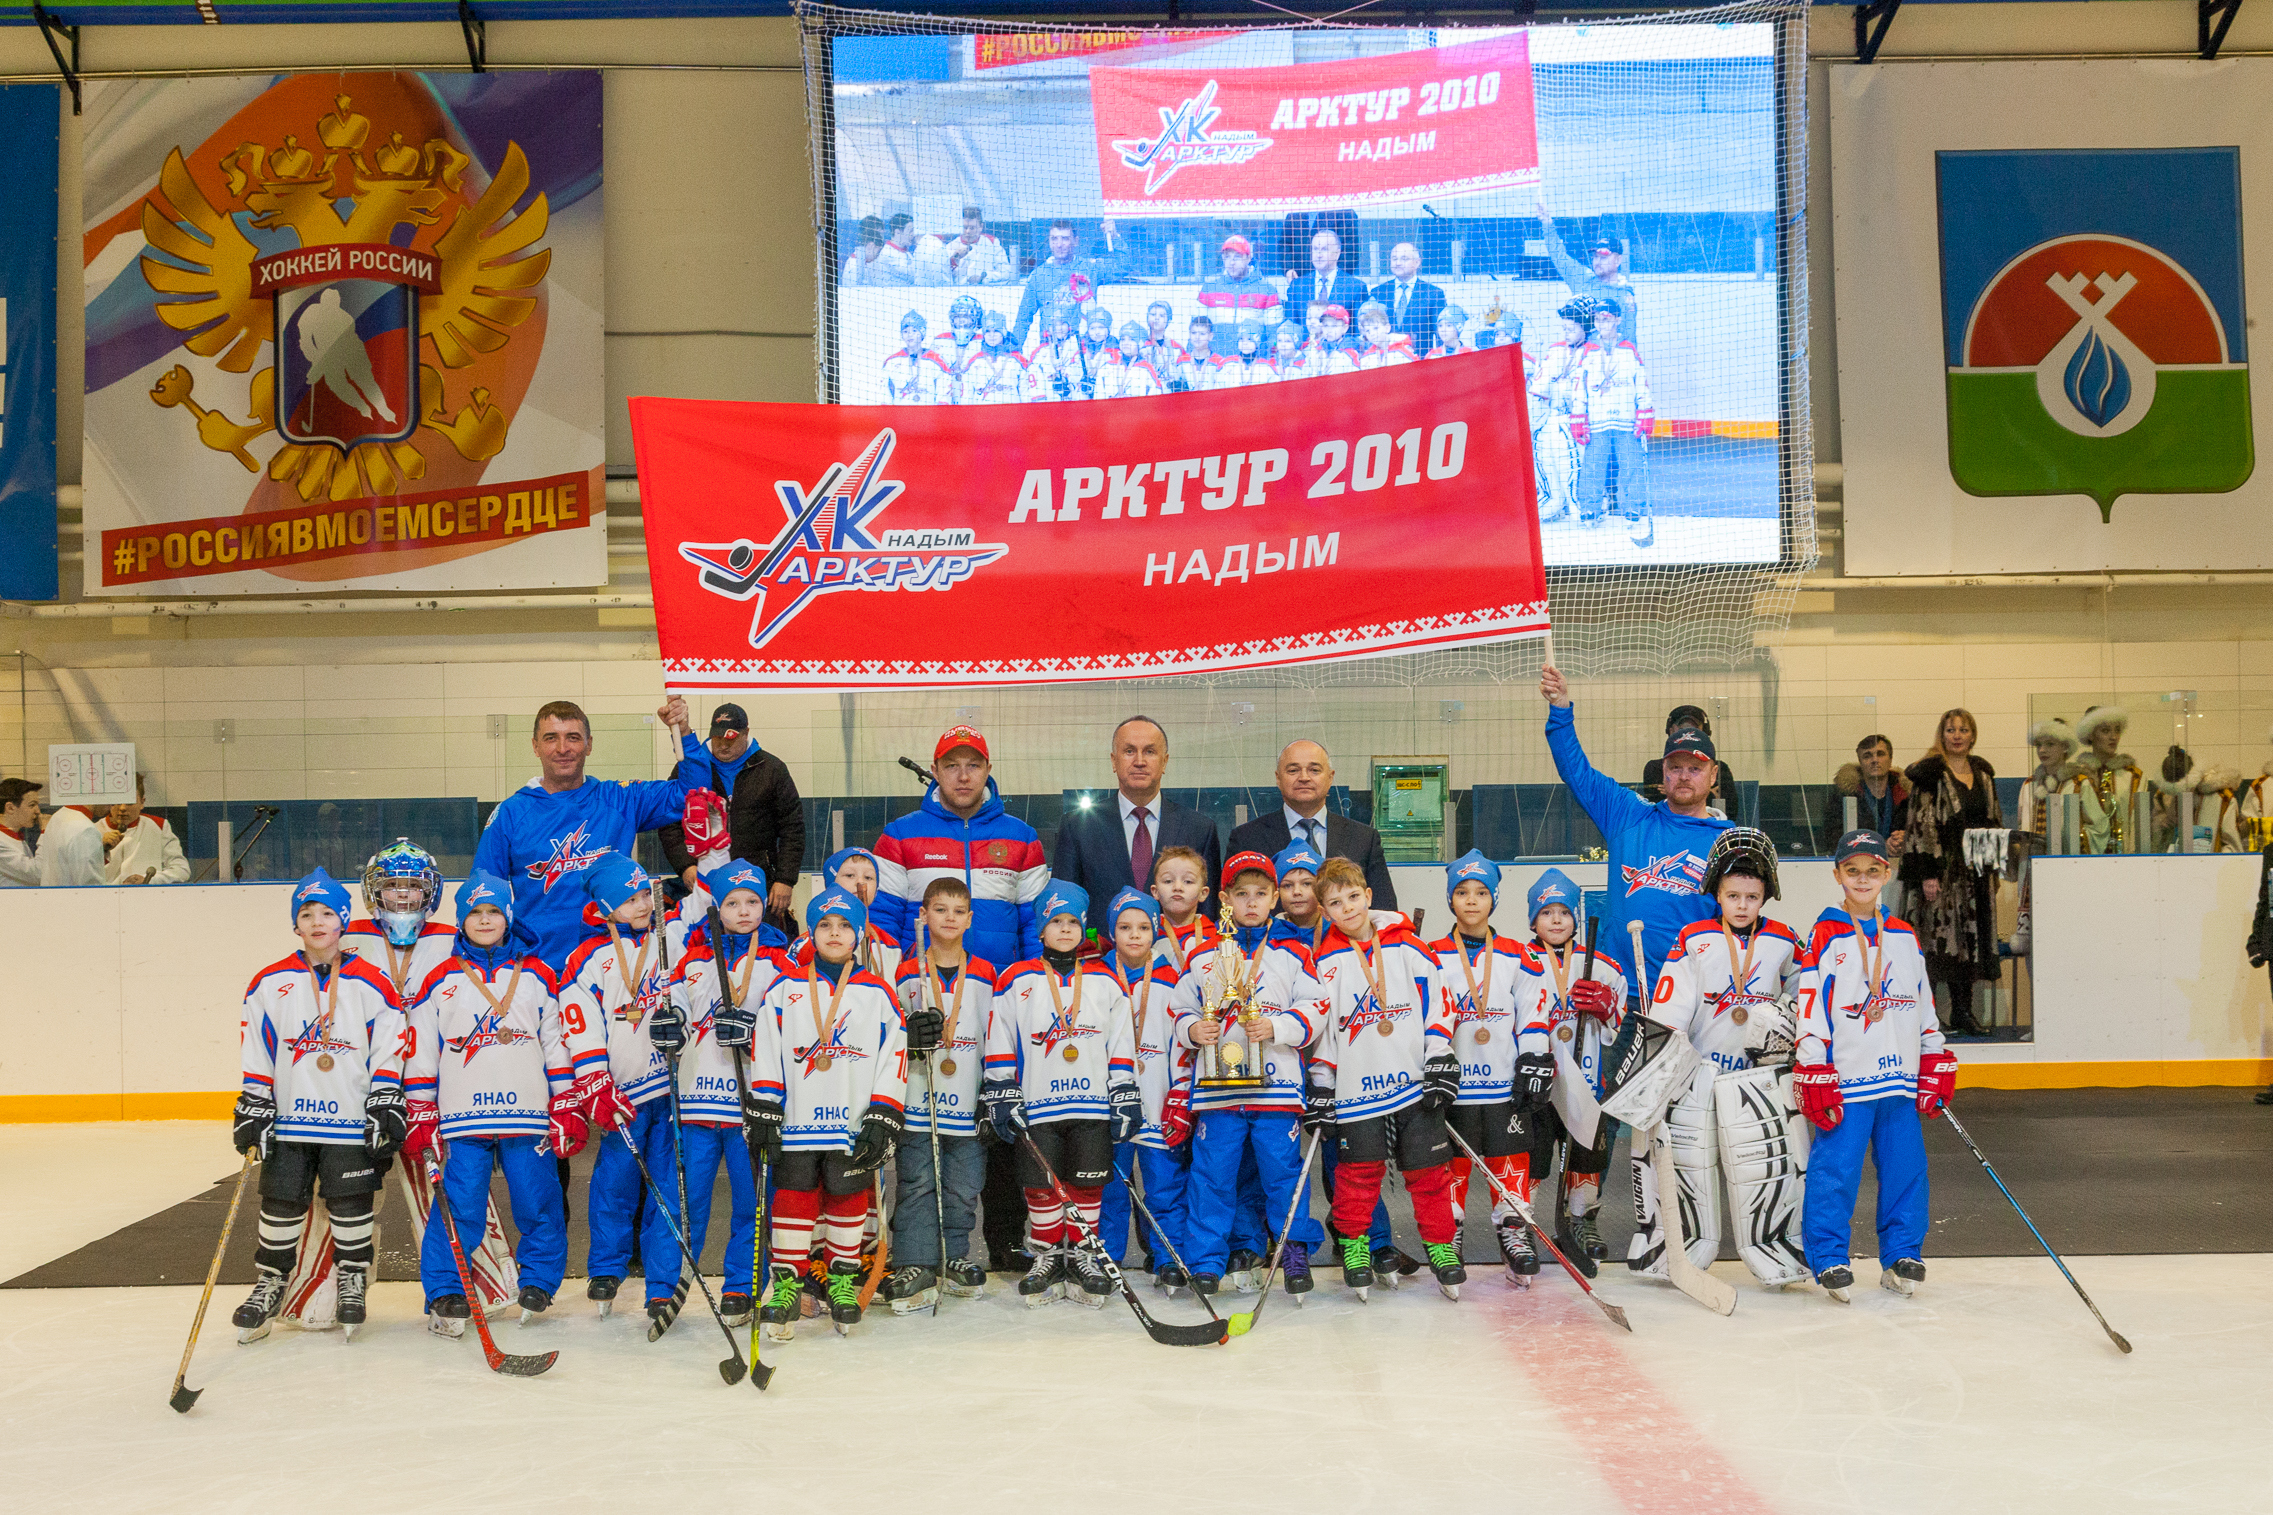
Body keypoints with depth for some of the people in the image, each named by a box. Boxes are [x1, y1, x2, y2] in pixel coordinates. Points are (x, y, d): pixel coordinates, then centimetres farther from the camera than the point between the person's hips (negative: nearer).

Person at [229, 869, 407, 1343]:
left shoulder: (370, 984, -1)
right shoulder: (270, 984, 3)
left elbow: (387, 1054, 2)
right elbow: (256, 1058, 6)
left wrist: (387, 1108, -4)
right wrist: (252, 1112, 1)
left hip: (351, 1122, -1)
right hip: (288, 1120, 1)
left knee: (350, 1205, 1)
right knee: (281, 1204, 5)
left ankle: (353, 1279, 19)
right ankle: (270, 1283, 22)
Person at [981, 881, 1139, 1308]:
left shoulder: (1105, 982, 8)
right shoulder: (1016, 980, 3)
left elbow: (1121, 1045, 9)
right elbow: (999, 1045, 4)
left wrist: (1126, 1098, 3)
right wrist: (1001, 1097, -2)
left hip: (1093, 1106, 1)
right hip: (1037, 1107, -1)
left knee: (1087, 1186, 4)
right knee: (1041, 1186, 4)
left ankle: (1082, 1257, 16)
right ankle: (1047, 1258, 18)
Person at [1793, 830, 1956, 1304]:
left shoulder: (1904, 937, 12)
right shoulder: (1824, 937, -4)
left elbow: (1924, 1003, 18)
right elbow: (1810, 1010, -7)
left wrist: (1936, 1064, 12)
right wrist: (1815, 1075, -12)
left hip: (1902, 1077, 5)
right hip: (1844, 1080, -5)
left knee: (1905, 1169, 8)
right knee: (1834, 1171, -5)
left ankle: (1902, 1257, 20)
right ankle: (1829, 1260, 5)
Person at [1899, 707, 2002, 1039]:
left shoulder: (1983, 772, 13)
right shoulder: (1930, 773, -6)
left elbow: (1994, 821, 19)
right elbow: (1921, 823, -11)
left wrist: (1994, 865, 13)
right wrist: (1928, 873, -17)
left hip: (1977, 867, 6)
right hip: (1944, 868, -6)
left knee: (1973, 936, 7)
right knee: (1944, 934, -7)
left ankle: (1963, 1014, 14)